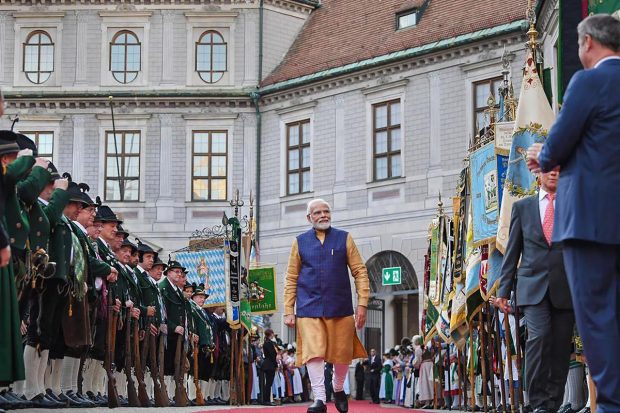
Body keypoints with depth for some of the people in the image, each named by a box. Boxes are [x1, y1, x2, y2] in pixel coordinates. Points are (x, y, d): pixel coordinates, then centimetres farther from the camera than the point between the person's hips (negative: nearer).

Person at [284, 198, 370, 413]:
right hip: (309, 309, -1)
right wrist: (288, 311, 2)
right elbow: (291, 279, 8)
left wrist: (362, 304, -5)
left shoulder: (344, 238, 6)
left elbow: (360, 272, 4)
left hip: (340, 308, 1)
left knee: (342, 354, 8)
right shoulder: (300, 242, 7)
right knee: (313, 353, -13)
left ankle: (338, 390, 33)